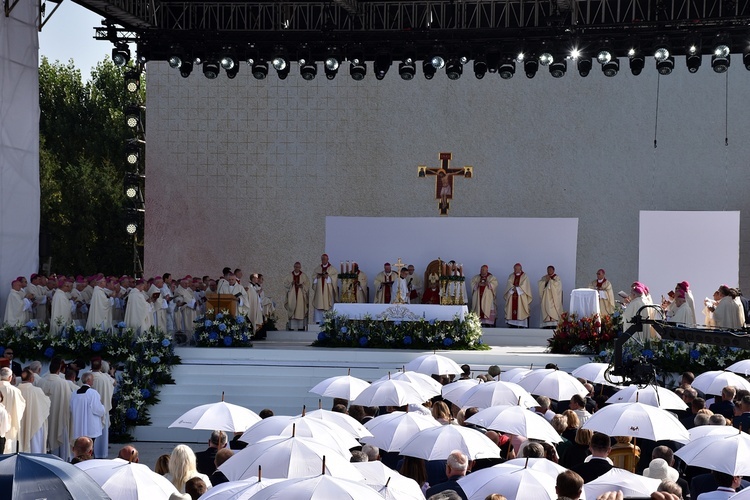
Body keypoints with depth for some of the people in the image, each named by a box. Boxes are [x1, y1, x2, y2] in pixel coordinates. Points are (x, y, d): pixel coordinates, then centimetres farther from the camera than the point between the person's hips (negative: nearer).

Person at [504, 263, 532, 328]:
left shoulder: (524, 276, 5)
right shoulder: (511, 276, 15)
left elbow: (524, 285, -7)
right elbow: (509, 284, 2)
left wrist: (516, 288, -16)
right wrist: (513, 288, -16)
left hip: (521, 297, -4)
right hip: (512, 297, 4)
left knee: (520, 311, -10)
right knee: (512, 311, -4)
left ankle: (521, 326, -13)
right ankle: (513, 325, -4)